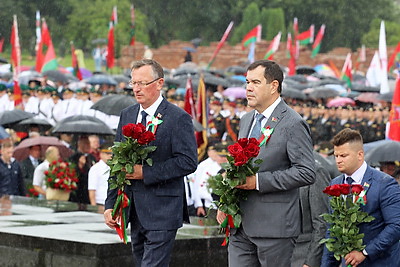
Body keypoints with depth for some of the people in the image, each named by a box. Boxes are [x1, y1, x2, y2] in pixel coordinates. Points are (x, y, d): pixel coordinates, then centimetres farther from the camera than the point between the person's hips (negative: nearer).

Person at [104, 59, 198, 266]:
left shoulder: (178, 118, -8)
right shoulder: (127, 115, 12)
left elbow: (188, 162, -15)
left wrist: (145, 172, -17)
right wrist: (110, 205, 8)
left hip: (162, 210, -7)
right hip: (134, 210, 7)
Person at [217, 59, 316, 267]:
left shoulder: (293, 124, -10)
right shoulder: (246, 120, 16)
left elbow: (306, 173, -17)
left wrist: (259, 181, -20)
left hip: (274, 226, -7)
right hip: (241, 226, 7)